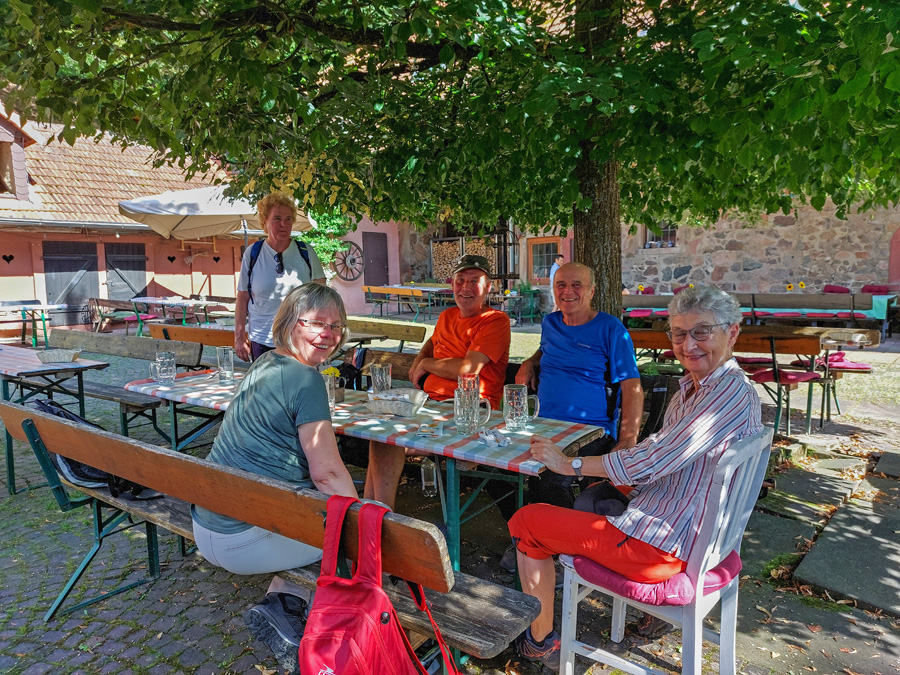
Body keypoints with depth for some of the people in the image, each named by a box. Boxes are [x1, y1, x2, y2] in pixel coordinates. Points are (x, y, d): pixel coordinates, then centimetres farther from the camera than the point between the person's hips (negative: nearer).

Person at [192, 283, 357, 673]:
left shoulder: (264, 364, 11)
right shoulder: (305, 378, -18)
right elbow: (326, 472, -17)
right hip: (248, 540, -9)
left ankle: (282, 600, 18)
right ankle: (282, 613, 8)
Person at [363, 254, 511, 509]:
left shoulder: (496, 321, -4)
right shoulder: (447, 316, 21)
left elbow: (468, 369, -17)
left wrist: (427, 364, 0)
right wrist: (418, 363, 22)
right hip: (430, 400, 8)